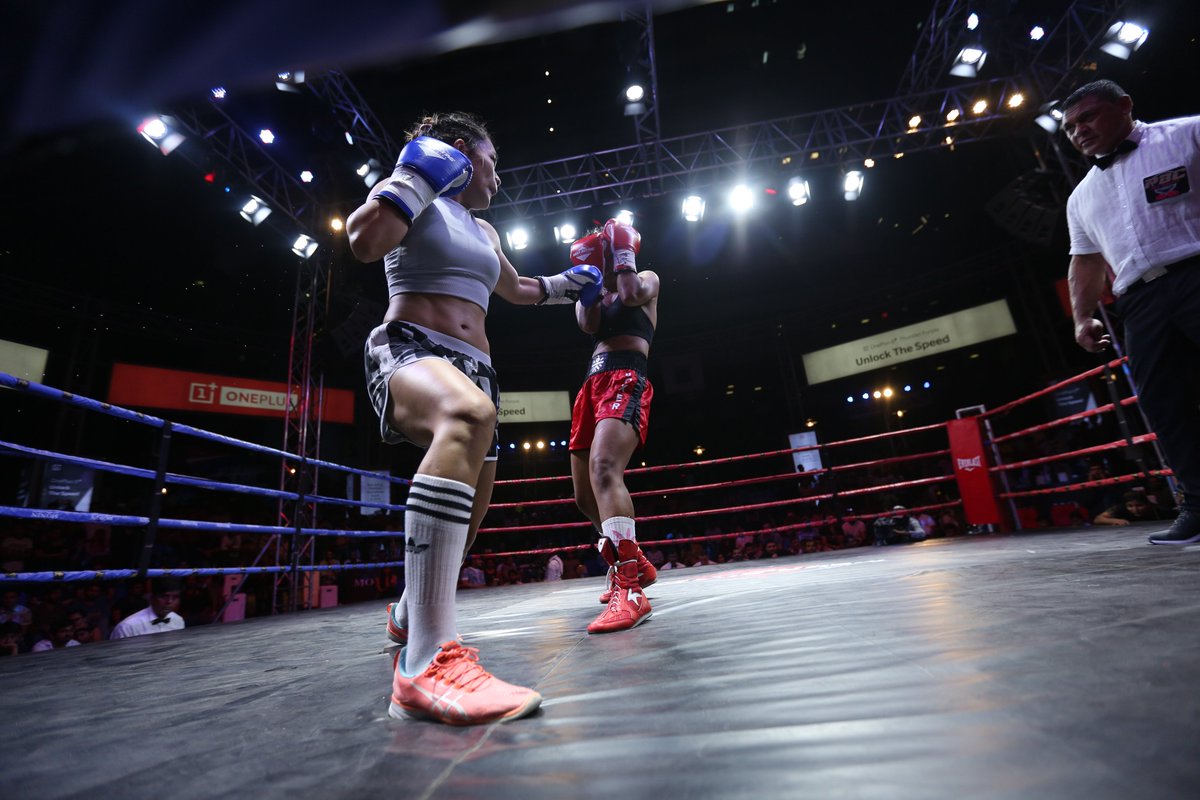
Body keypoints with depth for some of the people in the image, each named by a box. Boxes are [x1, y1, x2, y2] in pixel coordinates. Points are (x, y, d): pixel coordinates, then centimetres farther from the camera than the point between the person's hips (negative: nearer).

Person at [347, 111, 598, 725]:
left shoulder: (483, 232, 27)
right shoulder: (417, 196, 6)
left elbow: (517, 290, 41)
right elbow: (365, 241, -14)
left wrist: (568, 282, 43)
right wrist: (419, 172, -8)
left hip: (473, 367, 8)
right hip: (408, 349, -8)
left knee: (465, 519, 10)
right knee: (470, 415, -43)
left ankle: (408, 616, 40)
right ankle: (426, 664, -48)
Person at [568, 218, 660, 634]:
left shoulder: (646, 279, 15)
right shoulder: (593, 295, 28)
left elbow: (631, 295, -10)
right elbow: (588, 324, 5)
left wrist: (622, 252, 3)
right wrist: (588, 270, 7)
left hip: (626, 380, -7)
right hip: (592, 385, 7)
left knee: (604, 469, -33)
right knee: (585, 496, 7)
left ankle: (631, 591, -38)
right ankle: (635, 565, 27)